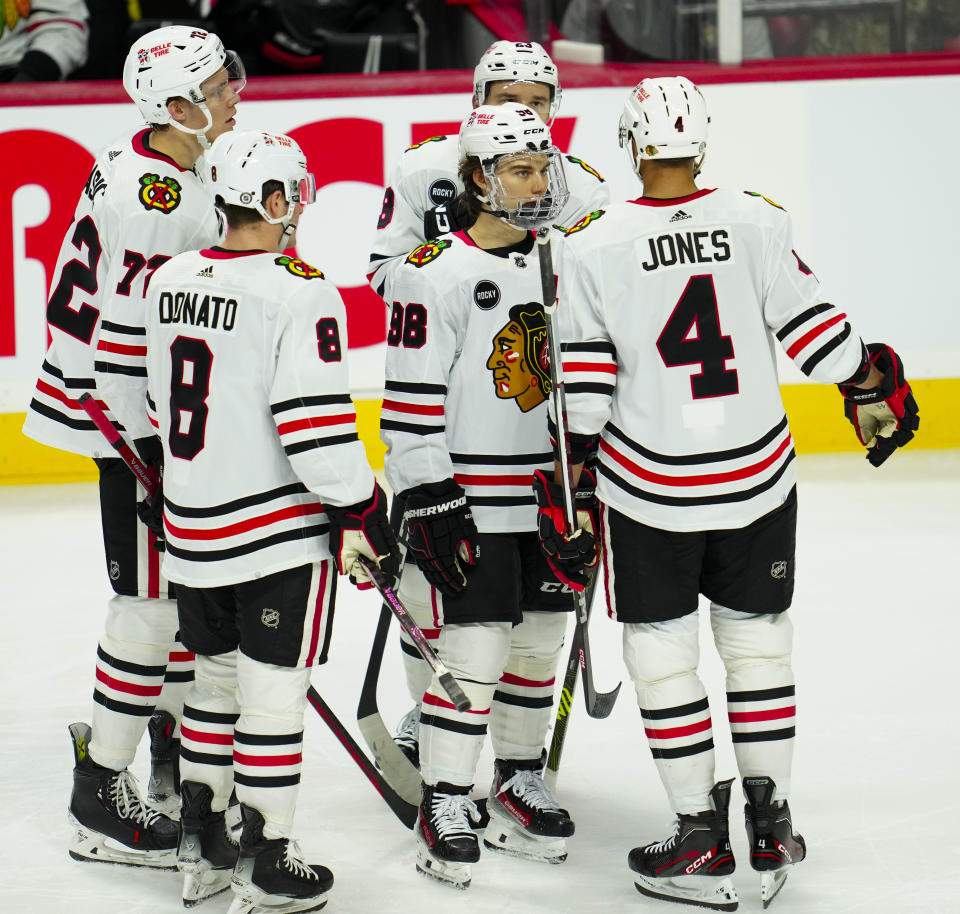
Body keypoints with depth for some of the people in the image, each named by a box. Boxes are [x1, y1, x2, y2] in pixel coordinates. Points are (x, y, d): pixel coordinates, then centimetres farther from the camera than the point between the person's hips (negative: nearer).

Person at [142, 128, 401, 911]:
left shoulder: (170, 282, 5)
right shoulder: (299, 295, -18)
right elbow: (316, 425, -21)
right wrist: (365, 515, -10)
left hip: (194, 527, 7)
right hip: (281, 531, -7)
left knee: (218, 676, 20)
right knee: (273, 691, 2)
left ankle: (201, 847, 27)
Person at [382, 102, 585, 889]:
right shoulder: (437, 273, -12)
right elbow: (410, 402, -13)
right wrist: (429, 504, -16)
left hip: (551, 499, 6)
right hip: (471, 501, -6)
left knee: (539, 642, 13)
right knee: (474, 653, -7)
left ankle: (519, 782, 30)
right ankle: (444, 804, 4)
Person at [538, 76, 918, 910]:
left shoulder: (593, 247, -9)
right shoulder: (758, 222, -7)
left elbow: (583, 390, -7)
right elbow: (813, 326, -2)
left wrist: (564, 485, 2)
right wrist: (875, 388, 15)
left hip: (649, 488, -2)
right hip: (758, 478, 2)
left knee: (662, 653, 10)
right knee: (758, 641, 15)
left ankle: (704, 843, 10)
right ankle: (771, 829, 19)